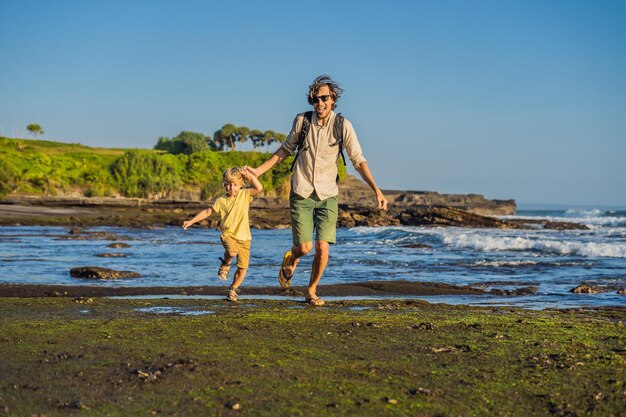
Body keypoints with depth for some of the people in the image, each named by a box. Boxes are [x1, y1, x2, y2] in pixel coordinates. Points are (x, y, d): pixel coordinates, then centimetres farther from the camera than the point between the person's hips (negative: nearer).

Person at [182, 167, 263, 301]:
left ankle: (233, 289, 28)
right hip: (228, 234, -1)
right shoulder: (221, 201, 2)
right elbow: (207, 212, 11)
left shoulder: (245, 195, 0)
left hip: (244, 237, 1)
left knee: (242, 267, 4)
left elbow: (259, 188, -15)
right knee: (232, 251, -36)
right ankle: (225, 264, -1)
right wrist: (191, 221, 10)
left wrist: (248, 175, -14)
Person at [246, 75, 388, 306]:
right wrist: (259, 170, 10)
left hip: (327, 196, 0)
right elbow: (286, 149, 12)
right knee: (304, 247, -6)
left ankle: (311, 291, 17)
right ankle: (290, 260, 33)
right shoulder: (301, 121, -3)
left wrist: (376, 190, -15)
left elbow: (358, 160, -6)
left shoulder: (342, 126, -7)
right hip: (301, 194, 0)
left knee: (323, 248, -8)